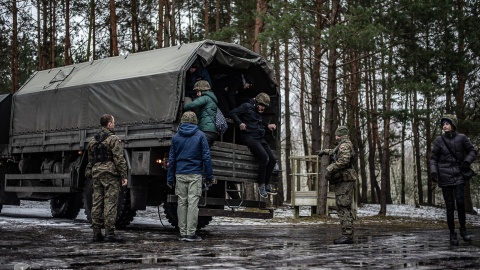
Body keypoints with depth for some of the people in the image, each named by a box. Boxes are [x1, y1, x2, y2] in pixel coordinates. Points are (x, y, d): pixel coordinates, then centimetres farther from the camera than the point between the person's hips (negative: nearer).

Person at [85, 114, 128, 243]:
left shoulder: (92, 141, 15)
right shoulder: (113, 139, -8)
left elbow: (90, 160, 18)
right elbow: (119, 159, -13)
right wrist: (124, 176, -11)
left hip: (96, 173, 7)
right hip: (110, 174, -7)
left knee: (97, 203, 8)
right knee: (110, 203, -6)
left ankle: (96, 233, 10)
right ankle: (109, 233, -7)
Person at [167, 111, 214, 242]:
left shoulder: (176, 137, 8)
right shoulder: (200, 135, 0)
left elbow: (171, 159, 8)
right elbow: (206, 157, -3)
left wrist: (170, 178, 12)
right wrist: (209, 176, 2)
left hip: (180, 174, 3)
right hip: (195, 174, -3)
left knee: (182, 203, 7)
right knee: (193, 203, -2)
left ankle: (183, 233, 9)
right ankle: (191, 233, -2)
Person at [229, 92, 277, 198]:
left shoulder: (258, 113, 23)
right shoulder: (247, 107, -1)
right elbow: (233, 113, -7)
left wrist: (268, 125, 22)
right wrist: (240, 123, -20)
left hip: (260, 138, 9)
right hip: (250, 137, -9)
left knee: (272, 159, -1)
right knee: (264, 157, -24)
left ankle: (266, 185, 9)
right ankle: (261, 185, -13)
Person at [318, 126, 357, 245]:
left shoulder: (344, 145, -10)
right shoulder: (342, 146, 22)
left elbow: (344, 160, -26)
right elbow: (336, 153, 46)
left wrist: (329, 170, -22)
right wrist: (325, 151, 54)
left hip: (345, 180, -10)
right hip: (342, 181, 10)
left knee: (344, 208, -13)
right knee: (343, 208, 9)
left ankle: (347, 235, -16)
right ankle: (347, 235, 10)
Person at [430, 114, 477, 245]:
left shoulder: (461, 138, 2)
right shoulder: (439, 140, 1)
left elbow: (472, 151, 11)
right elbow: (433, 158, 5)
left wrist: (467, 161, -7)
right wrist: (433, 171, -10)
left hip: (459, 176, 0)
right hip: (445, 177, 0)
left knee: (460, 202, -11)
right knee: (449, 206, 0)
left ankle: (463, 230, 8)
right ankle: (452, 234, 8)